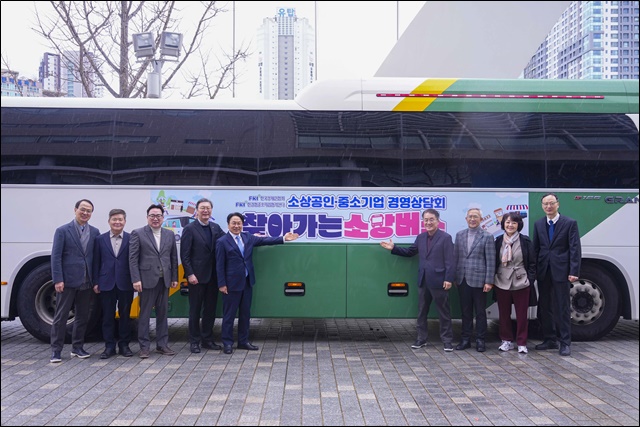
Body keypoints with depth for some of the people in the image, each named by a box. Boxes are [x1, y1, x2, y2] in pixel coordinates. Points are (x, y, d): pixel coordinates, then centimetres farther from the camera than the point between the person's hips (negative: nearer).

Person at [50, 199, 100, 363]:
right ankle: (56, 350, 10)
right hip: (68, 281, -4)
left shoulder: (95, 232, 8)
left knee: (82, 316, 11)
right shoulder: (62, 231, -3)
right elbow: (56, 257, -7)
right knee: (61, 316, 2)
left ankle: (77, 347, 22)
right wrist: (58, 280, -14)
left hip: (86, 282, 4)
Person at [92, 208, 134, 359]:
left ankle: (124, 345, 20)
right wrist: (95, 282, 0)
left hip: (125, 284, -1)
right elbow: (96, 262, 4)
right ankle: (109, 346, 17)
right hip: (106, 284, 1)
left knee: (125, 315, 9)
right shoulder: (100, 239, 4)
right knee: (108, 316, 7)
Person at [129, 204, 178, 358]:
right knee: (144, 314, 3)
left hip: (164, 280, 4)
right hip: (147, 280, -4)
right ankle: (144, 346, 12)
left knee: (162, 313, 10)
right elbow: (133, 259, -6)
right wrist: (136, 279, -12)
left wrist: (174, 278, 7)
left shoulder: (170, 234, 10)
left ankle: (162, 344, 19)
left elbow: (174, 257, 11)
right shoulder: (138, 234, -3)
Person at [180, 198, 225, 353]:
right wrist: (190, 274, -15)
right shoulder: (190, 229, -6)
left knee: (210, 309, 12)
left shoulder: (216, 228, 9)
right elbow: (184, 254, -9)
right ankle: (194, 342, 16)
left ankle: (207, 339, 23)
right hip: (197, 276, -5)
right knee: (195, 310, 5)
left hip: (212, 276, 5)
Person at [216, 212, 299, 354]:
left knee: (245, 313, 13)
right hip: (232, 283, -6)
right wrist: (221, 284, -12)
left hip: (247, 282, 6)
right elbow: (220, 265, -8)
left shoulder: (248, 237, 8)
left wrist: (284, 239, -3)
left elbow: (265, 240, 5)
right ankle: (228, 343, 13)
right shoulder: (222, 242, -7)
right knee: (229, 314, 2)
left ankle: (243, 341, 23)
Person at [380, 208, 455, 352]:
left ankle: (447, 340, 14)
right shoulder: (421, 237, 10)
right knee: (422, 312, 13)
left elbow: (449, 260, -12)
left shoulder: (446, 237, -8)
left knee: (444, 312, 4)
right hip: (423, 281, 6)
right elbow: (410, 252, 19)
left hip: (438, 281, -6)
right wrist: (393, 248, 9)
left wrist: (448, 279, -18)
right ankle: (421, 339, 24)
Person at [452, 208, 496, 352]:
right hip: (462, 280, 4)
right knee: (465, 311, 10)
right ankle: (465, 339, 19)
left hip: (478, 280, -3)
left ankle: (480, 340, 15)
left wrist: (489, 281, -11)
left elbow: (491, 260, -6)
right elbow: (455, 257, 10)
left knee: (480, 312, 5)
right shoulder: (459, 235, 9)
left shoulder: (487, 236, -3)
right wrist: (454, 277, 7)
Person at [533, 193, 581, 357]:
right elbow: (535, 248, 10)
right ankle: (550, 340, 22)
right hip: (543, 272, 5)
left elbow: (575, 249, -7)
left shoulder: (570, 223, -3)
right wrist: (533, 270, 4)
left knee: (562, 308, 0)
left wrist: (574, 272, -13)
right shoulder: (538, 224, 10)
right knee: (544, 307, 10)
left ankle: (565, 343, 8)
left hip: (561, 272, -5)